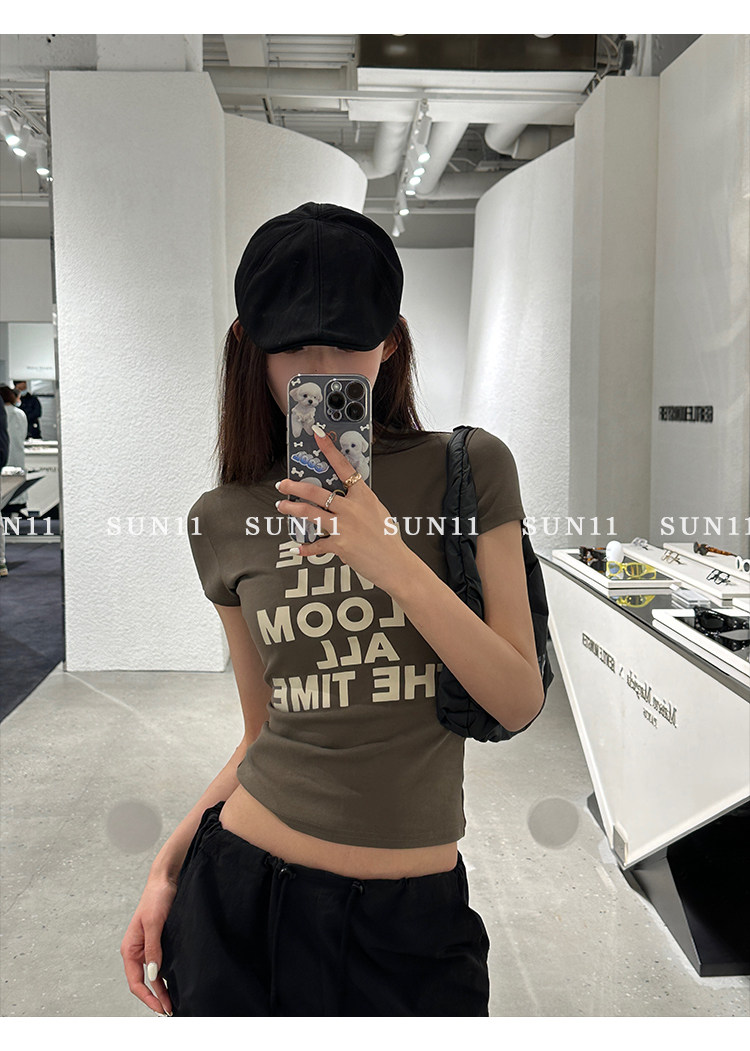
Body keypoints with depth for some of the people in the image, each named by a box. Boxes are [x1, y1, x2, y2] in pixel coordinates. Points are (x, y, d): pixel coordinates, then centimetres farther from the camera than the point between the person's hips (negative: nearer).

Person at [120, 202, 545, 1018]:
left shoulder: (469, 470, -7)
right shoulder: (223, 522, -1)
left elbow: (520, 704, -11)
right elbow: (265, 731, 7)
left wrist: (390, 560, -22)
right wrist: (168, 864, 2)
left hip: (414, 912, -1)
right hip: (241, 887, 2)